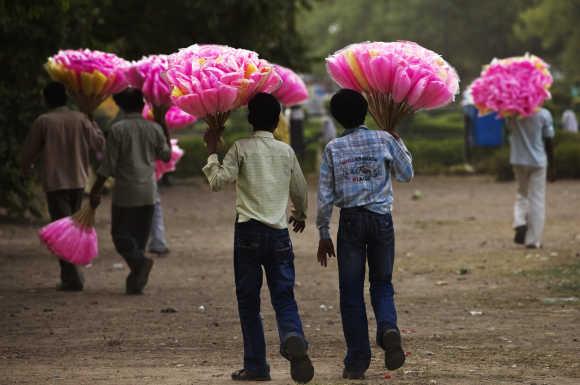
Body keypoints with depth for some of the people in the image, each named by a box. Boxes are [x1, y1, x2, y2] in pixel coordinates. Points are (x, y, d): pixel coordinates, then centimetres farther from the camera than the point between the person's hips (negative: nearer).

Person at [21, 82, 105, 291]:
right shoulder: (80, 119, 2)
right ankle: (70, 273, 21)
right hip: (78, 181, 4)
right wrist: (93, 123, 26)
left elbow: (29, 151, 0)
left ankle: (72, 278, -13)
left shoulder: (43, 122, -8)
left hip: (55, 182, -4)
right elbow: (98, 144, 10)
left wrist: (26, 168, 22)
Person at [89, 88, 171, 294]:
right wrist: (166, 135, 32)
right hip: (148, 192, 4)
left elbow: (108, 165, -10)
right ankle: (136, 282, 8)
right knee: (140, 235, 11)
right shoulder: (154, 128, 1)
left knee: (121, 233, 3)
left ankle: (139, 261, -24)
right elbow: (165, 156, 17)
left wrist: (96, 190, -2)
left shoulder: (117, 130, -10)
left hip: (125, 190, -4)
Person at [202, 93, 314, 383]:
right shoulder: (286, 151, 10)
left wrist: (212, 150, 3)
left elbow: (218, 181, -9)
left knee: (248, 302, 6)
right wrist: (300, 214, 41)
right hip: (280, 232, 2)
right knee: (284, 298, 2)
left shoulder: (241, 148, -3)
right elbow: (301, 192, 21)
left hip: (249, 231, -2)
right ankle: (293, 338, -29)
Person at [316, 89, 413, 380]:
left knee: (351, 291, 5)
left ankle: (357, 362, 5)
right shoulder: (385, 140, 0)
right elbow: (406, 174, 14)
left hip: (350, 220, -1)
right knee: (382, 284, 15)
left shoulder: (333, 148, -2)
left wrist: (324, 234, 5)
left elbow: (325, 195, -2)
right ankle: (388, 327, -17)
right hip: (382, 219, 1)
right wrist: (398, 142, 26)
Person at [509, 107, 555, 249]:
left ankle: (519, 222, -4)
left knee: (522, 194, 22)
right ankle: (533, 240, 4)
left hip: (518, 161, 2)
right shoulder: (543, 114, -10)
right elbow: (549, 142, -5)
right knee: (537, 199, 6)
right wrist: (551, 167, 4)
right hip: (538, 161, -2)